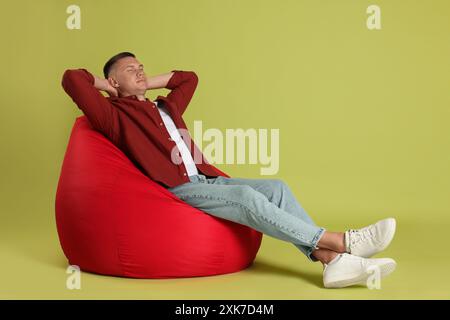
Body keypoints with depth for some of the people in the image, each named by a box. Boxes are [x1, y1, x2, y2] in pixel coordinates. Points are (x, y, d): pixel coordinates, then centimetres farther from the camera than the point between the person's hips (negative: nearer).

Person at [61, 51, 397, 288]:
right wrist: (106, 85, 9)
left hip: (206, 180, 8)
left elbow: (190, 78, 40)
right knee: (247, 196, -29)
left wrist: (150, 82, 29)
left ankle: (332, 259, -24)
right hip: (175, 191, -8)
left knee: (276, 188, -12)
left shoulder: (165, 107, 26)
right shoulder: (115, 115, 3)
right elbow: (71, 78, -8)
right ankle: (341, 240, -26)